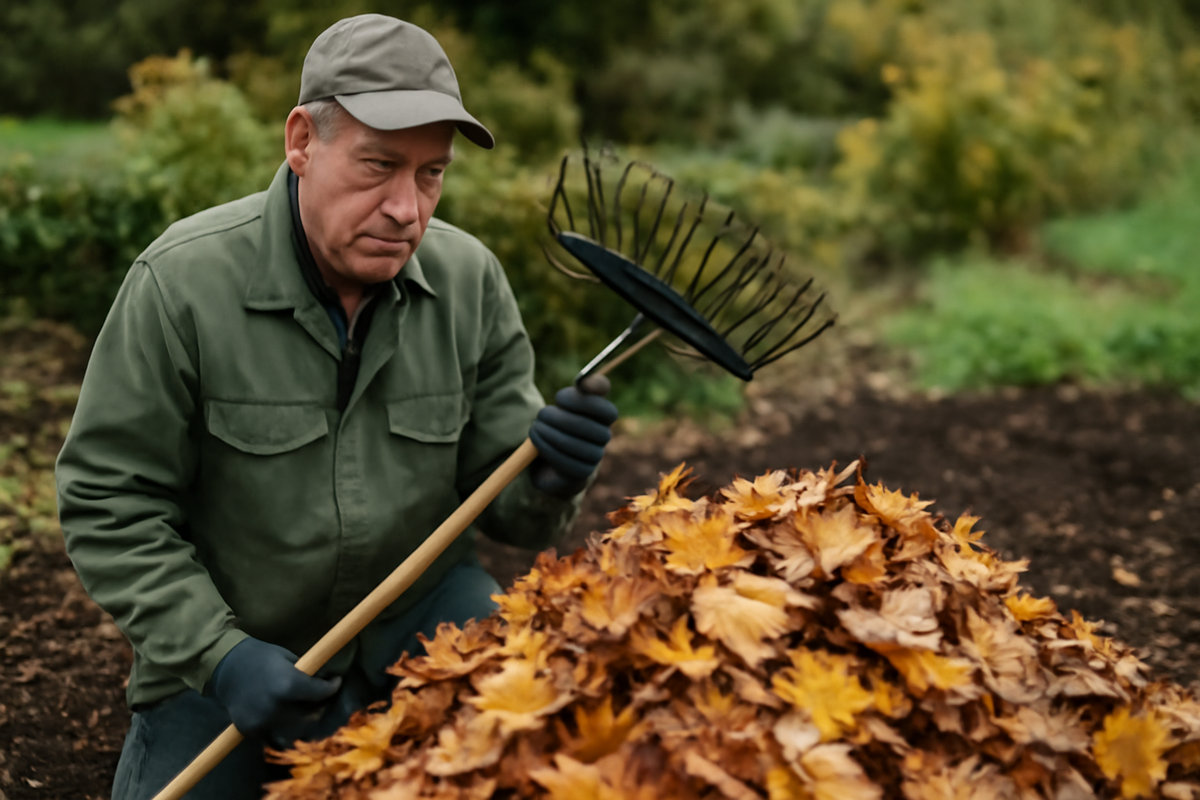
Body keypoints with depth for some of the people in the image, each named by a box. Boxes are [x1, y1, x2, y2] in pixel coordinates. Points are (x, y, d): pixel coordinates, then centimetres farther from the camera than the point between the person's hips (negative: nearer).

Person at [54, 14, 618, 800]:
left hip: (419, 605, 1)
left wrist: (544, 483, -28)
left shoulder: (471, 279, -10)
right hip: (230, 639, -1)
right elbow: (111, 505, -13)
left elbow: (495, 499, -4)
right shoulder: (182, 282, -19)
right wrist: (218, 655, -21)